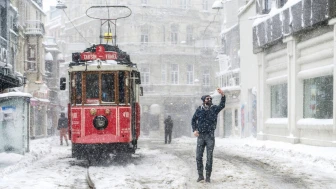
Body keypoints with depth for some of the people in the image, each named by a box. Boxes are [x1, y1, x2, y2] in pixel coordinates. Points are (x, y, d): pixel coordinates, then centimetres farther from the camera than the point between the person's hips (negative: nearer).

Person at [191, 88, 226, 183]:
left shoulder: (214, 109, 2)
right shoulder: (199, 109, 5)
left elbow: (222, 105, -16)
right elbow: (193, 120, 15)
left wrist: (222, 95, -32)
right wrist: (194, 130, 0)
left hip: (210, 136, -1)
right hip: (200, 136, 1)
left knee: (209, 157, 0)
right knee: (198, 156, 2)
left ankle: (208, 176, 9)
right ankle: (200, 175, 15)